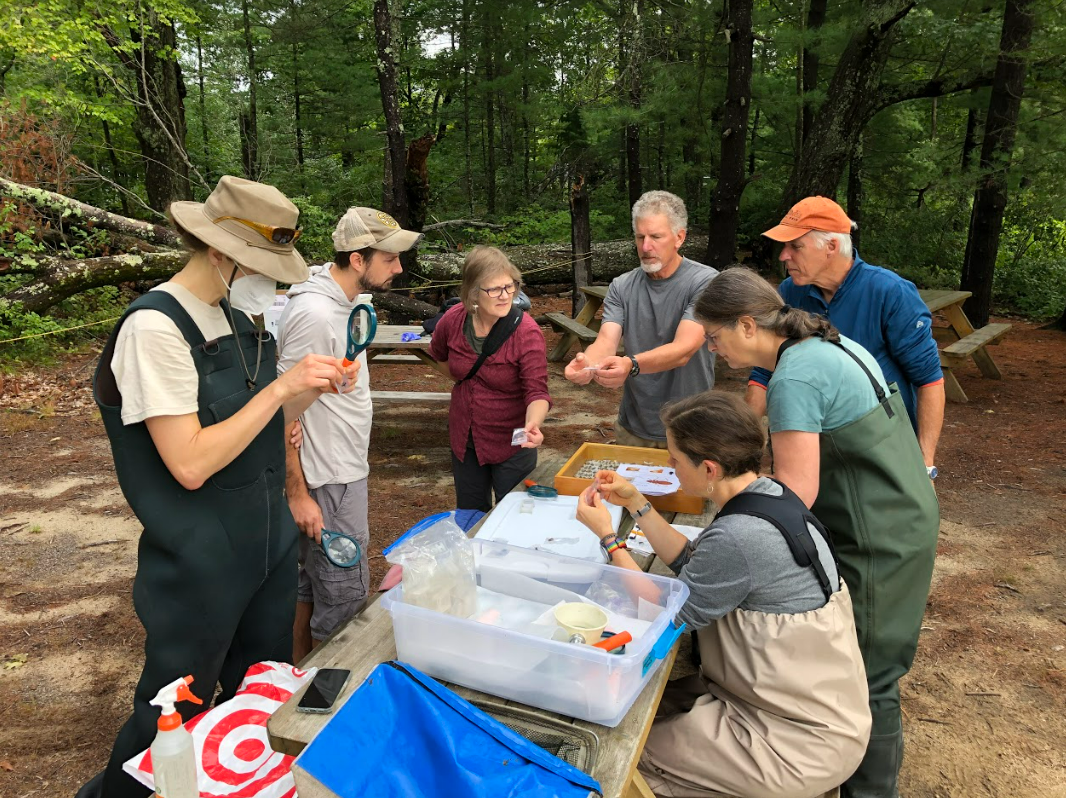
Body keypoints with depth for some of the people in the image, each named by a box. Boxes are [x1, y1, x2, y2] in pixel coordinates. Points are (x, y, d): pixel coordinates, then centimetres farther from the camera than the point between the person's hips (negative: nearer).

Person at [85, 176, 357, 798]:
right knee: (173, 717, 12)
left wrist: (314, 388, -4)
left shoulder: (236, 317, 5)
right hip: (200, 565, -7)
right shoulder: (155, 326, -20)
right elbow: (189, 463, -25)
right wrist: (280, 386, -24)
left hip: (267, 545, 8)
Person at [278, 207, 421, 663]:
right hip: (327, 485, -10)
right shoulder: (314, 315, -24)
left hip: (344, 472, 10)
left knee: (312, 583, 22)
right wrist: (297, 495, -19)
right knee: (345, 597, 3)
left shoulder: (344, 301, 6)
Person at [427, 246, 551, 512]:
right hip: (464, 440, 5)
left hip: (512, 442, -4)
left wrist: (533, 424, -46)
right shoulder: (453, 320, -11)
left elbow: (537, 392, -27)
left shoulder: (527, 332, -23)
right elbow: (439, 355, 13)